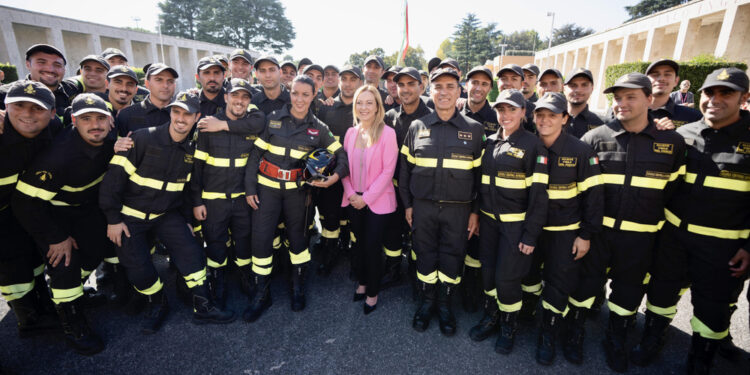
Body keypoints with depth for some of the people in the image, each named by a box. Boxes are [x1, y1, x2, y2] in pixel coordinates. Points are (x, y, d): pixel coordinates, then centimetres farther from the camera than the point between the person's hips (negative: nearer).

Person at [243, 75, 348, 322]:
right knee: (260, 238, -2)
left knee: (297, 236, 11)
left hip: (297, 189, 1)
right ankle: (261, 294, 19)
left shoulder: (318, 128, 1)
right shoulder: (272, 119, -2)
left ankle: (298, 288, 33)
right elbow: (256, 154, 0)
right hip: (267, 186, 0)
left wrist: (336, 176, -17)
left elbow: (342, 154, 2)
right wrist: (250, 187, -4)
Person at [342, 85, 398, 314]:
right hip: (354, 200, 5)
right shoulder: (351, 132, 4)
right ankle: (362, 283, 36)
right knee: (359, 243, 15)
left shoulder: (387, 133, -11)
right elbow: (345, 166, 8)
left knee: (372, 246, 3)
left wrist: (367, 197, -14)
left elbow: (388, 170, -13)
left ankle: (373, 293, 23)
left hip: (378, 201, -4)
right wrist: (351, 193, -5)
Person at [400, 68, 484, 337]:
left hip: (458, 209, 0)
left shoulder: (474, 129, 2)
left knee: (452, 259, 9)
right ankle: (426, 302, 33)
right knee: (425, 256, 11)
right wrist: (407, 204, 4)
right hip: (423, 206, 1)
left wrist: (475, 211, 0)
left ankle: (444, 304, 32)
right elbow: (405, 168, 7)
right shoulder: (417, 127, 4)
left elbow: (480, 173, 3)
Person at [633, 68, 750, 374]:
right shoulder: (683, 134, 2)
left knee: (713, 306, 13)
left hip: (722, 244, -2)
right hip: (673, 233, 2)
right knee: (662, 290, 15)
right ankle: (652, 342, 36)